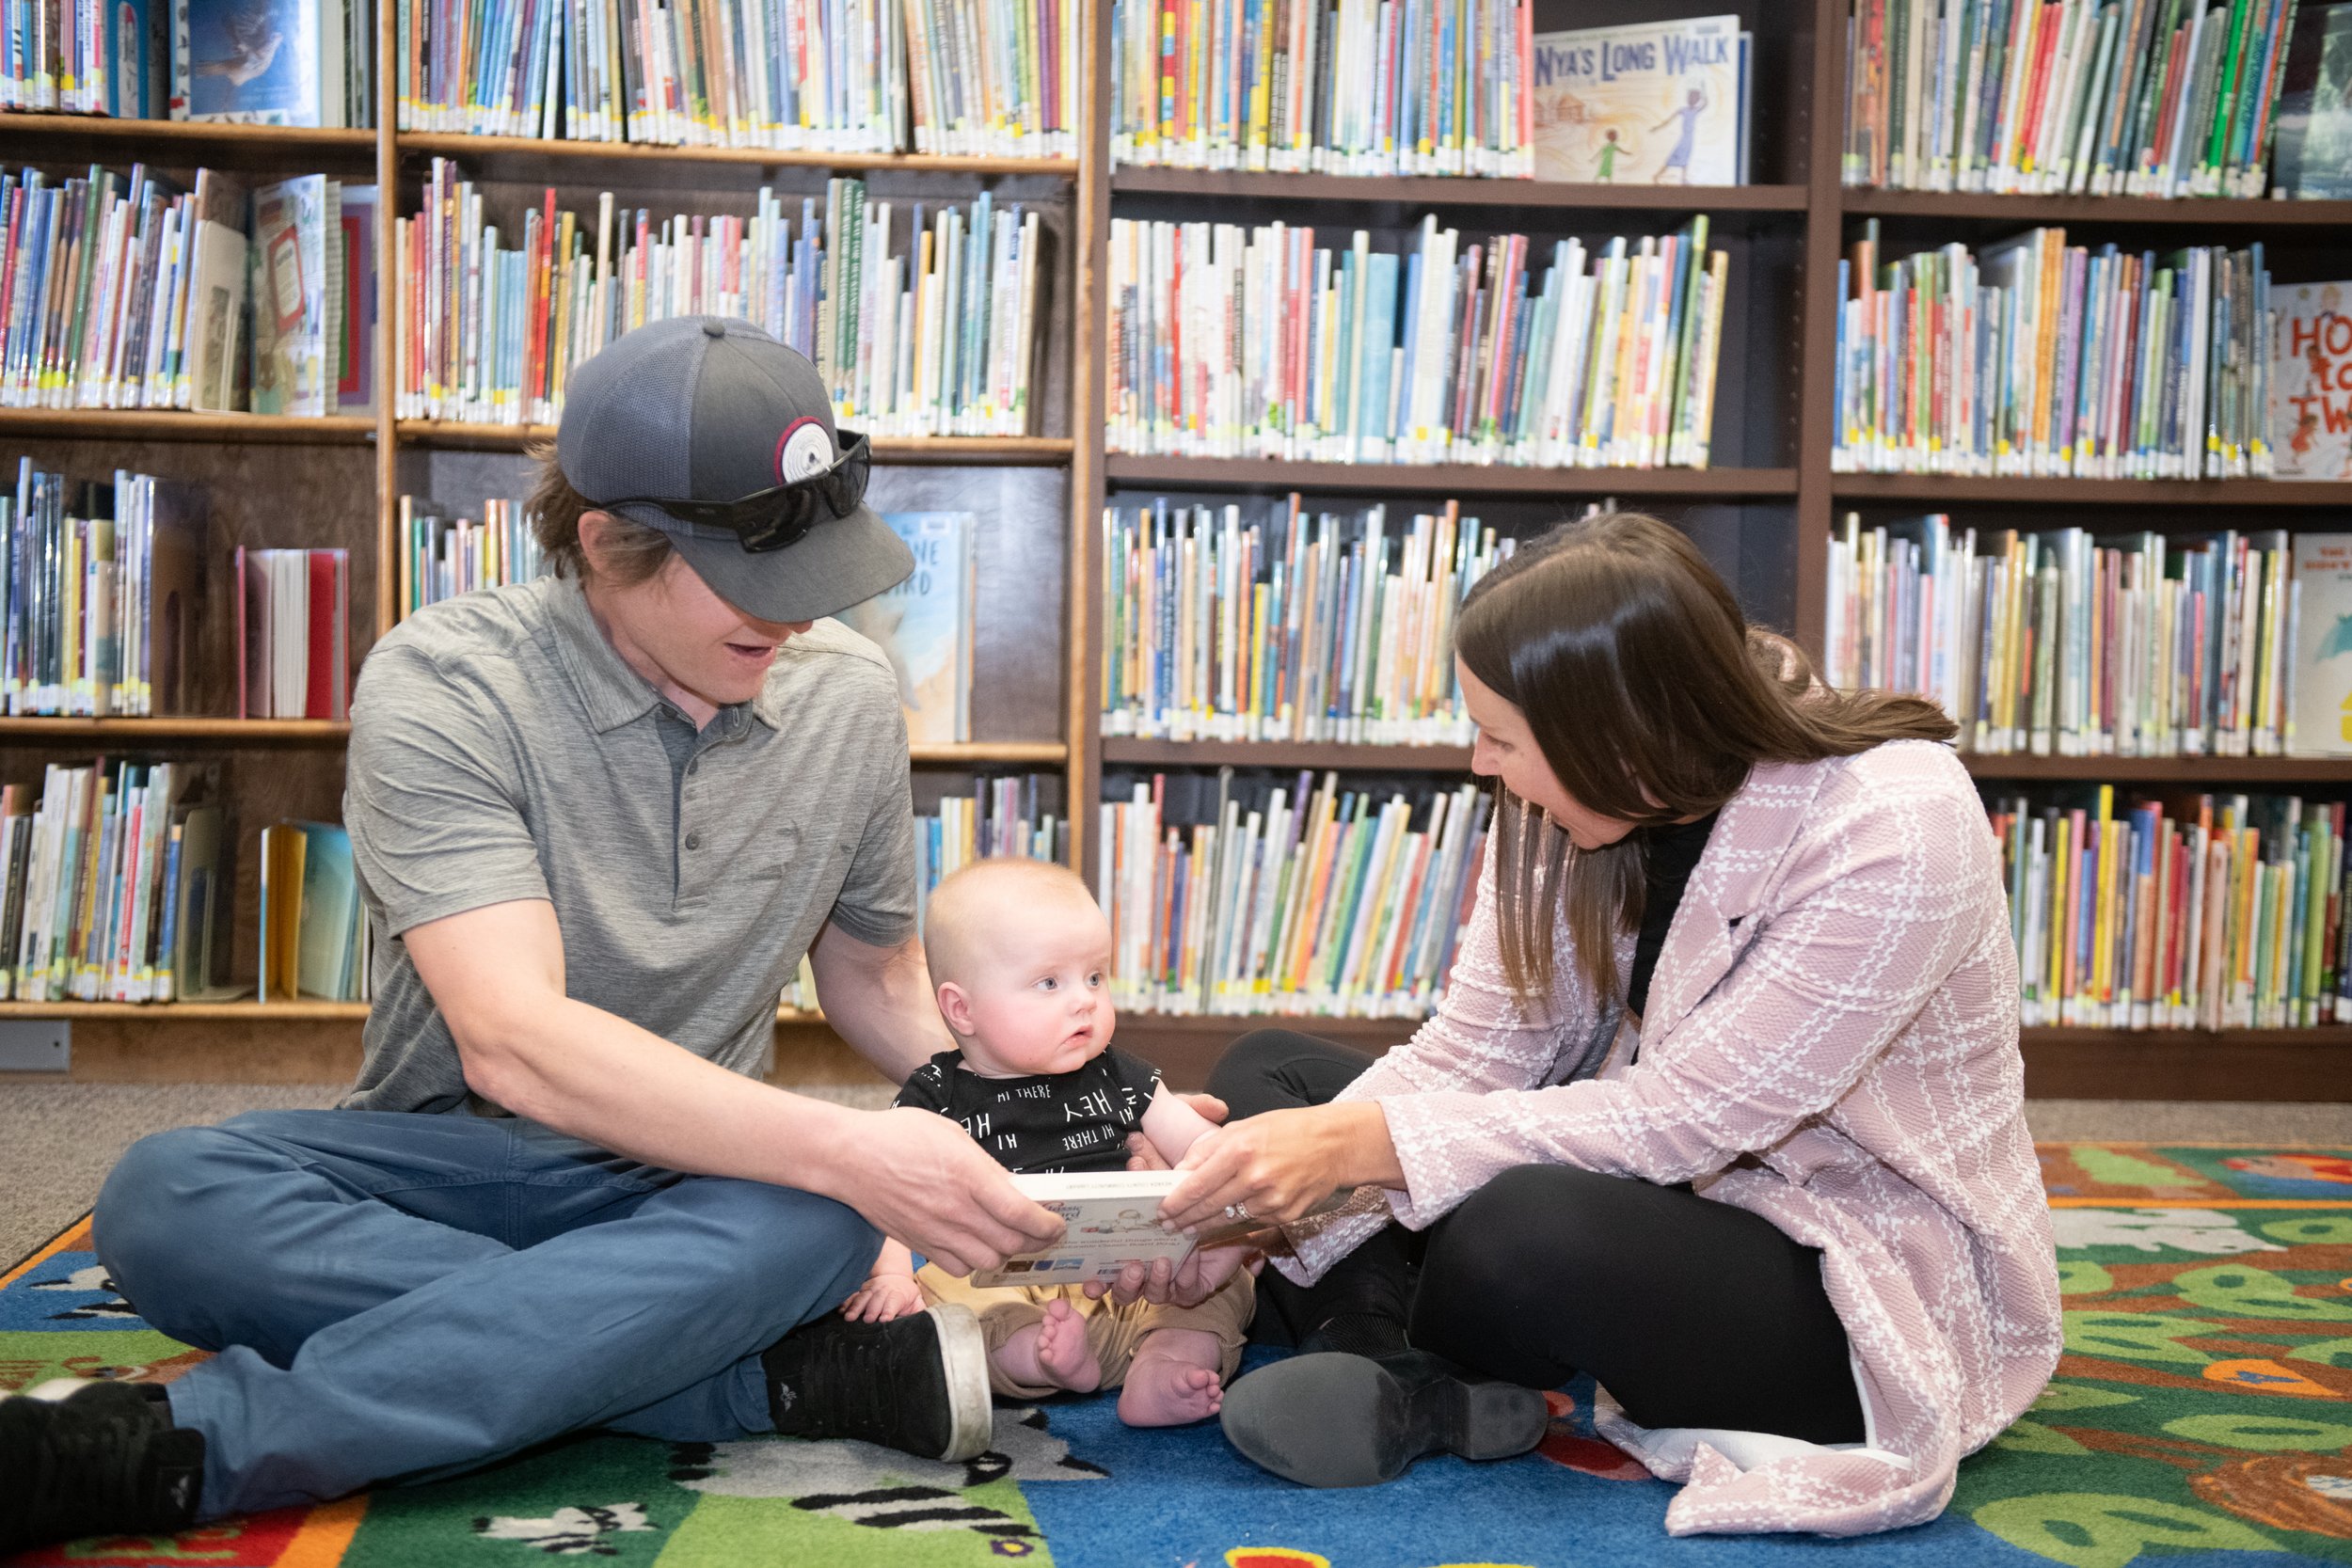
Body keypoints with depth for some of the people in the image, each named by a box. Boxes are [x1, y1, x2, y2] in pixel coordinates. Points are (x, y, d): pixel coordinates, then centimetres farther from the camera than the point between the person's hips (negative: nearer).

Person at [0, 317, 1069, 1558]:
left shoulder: (849, 697, 0)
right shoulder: (441, 687, -15)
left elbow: (875, 979, 14)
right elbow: (514, 1042, -27)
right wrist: (846, 1149, -35)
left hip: (697, 1176, 2)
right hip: (448, 1162, -2)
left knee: (816, 1220, -34)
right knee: (168, 1199, -32)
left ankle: (184, 1448, -32)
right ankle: (794, 1376, -30)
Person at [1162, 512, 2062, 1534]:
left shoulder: (1895, 829, -26)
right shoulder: (1576, 799, -6)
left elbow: (1684, 1117, -27)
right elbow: (1469, 1056, -6)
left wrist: (1361, 1143, -31)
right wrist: (1269, 1193, -21)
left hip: (1879, 1284, -7)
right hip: (1675, 1194, 7)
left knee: (1520, 1230, -38)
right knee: (1263, 1074, 0)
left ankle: (1392, 1368, -4)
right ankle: (1419, 1384, -21)